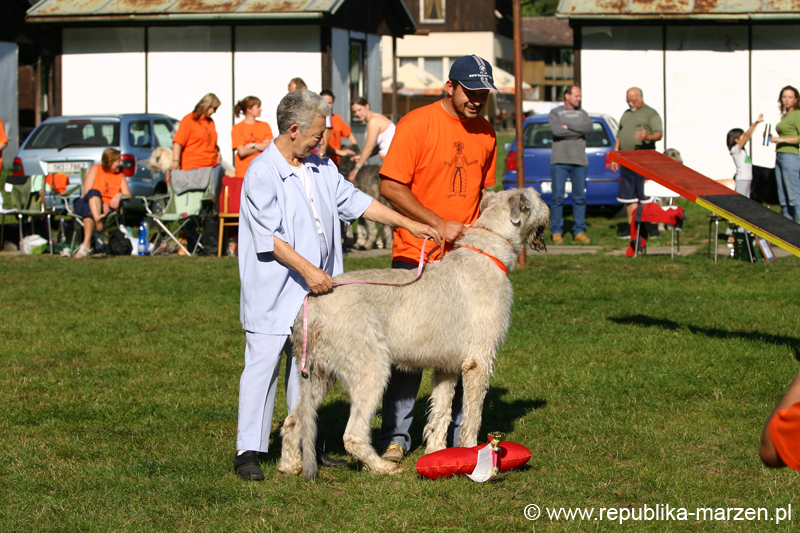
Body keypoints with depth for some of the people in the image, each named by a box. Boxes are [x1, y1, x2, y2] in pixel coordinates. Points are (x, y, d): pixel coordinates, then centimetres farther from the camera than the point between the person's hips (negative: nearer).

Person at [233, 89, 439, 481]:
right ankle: (248, 452, -2)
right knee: (262, 364, -6)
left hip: (313, 290, 8)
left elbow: (355, 201, 15)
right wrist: (308, 269, -25)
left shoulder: (320, 168, 10)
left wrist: (408, 224, 11)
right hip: (272, 293, -8)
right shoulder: (262, 174, -14)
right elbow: (269, 237, -19)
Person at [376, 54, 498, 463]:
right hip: (415, 256, -5)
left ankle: (455, 436, 13)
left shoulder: (485, 133, 9)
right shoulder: (417, 124, -9)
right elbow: (390, 186, -12)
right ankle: (396, 436, 6)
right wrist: (439, 224, -17)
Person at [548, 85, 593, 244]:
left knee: (580, 197, 2)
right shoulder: (555, 112, 7)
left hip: (579, 161, 3)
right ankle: (556, 231, 1)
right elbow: (556, 130, -12)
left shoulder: (582, 113, 16)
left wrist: (568, 126, -9)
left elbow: (589, 128, -4)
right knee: (558, 197, -5)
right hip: (559, 161, -3)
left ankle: (579, 231, 6)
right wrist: (578, 131, -5)